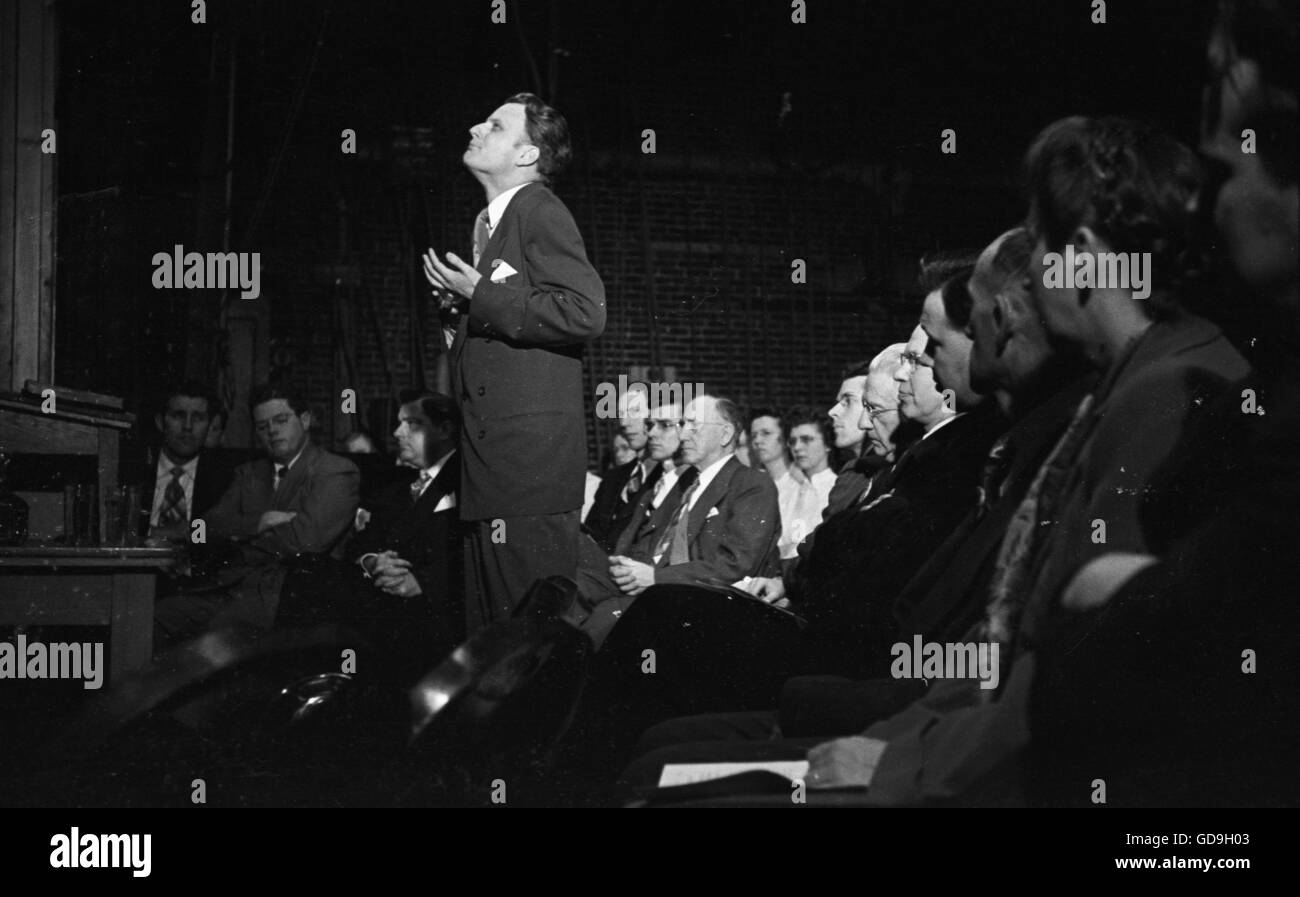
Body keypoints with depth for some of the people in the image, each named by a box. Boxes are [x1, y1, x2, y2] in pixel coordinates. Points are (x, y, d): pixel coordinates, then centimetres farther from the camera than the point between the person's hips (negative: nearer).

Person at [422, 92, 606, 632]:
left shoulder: (541, 213, -8)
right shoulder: (490, 223, 22)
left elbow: (585, 313, -20)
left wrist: (480, 297, -15)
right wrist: (459, 313, 10)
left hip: (531, 459, -10)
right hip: (489, 462, 10)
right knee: (486, 627, 12)